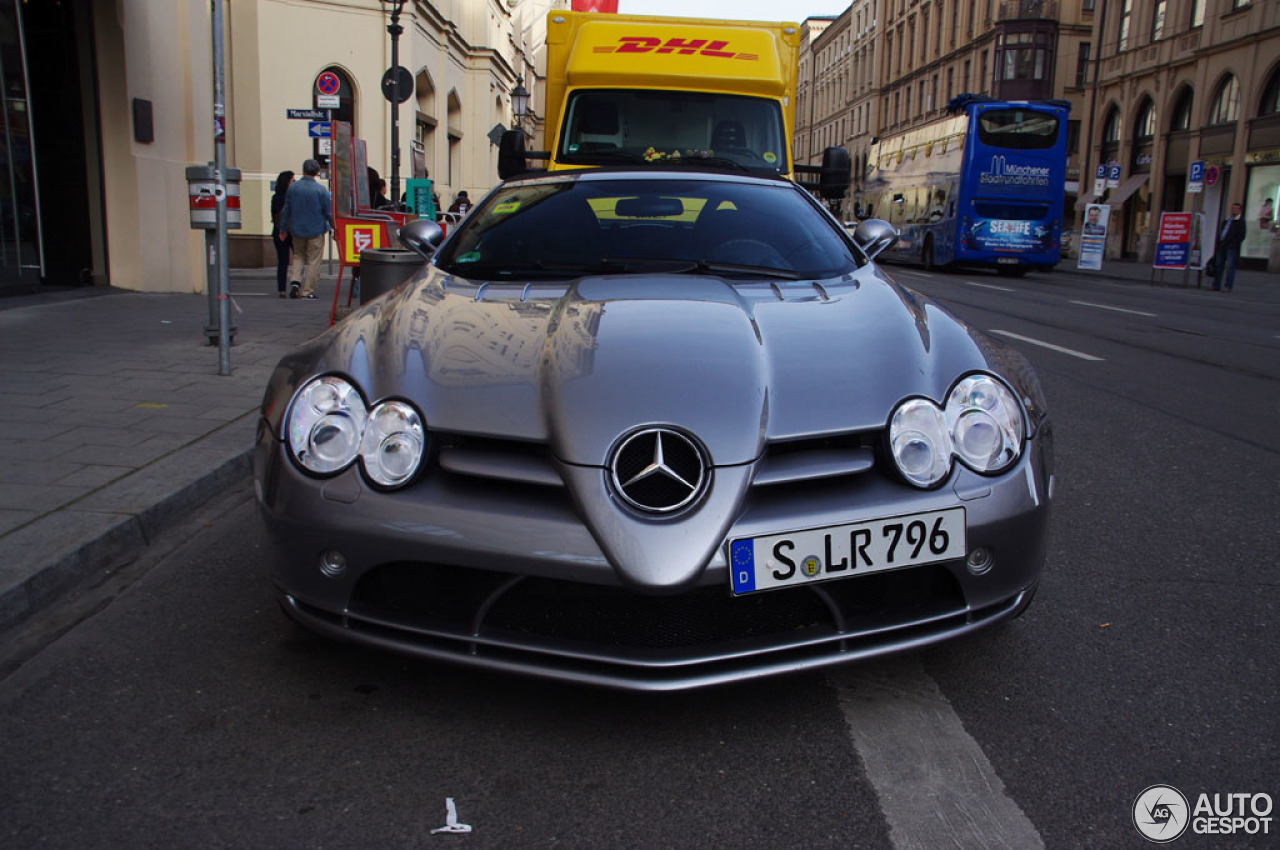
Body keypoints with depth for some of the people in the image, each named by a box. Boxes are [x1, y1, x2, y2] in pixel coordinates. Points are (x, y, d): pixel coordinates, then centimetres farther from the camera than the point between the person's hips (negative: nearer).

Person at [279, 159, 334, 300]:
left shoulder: (293, 187, -1)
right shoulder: (320, 190, -12)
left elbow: (286, 210, 6)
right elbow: (329, 212, -8)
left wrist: (283, 229, 15)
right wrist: (334, 227, 6)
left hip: (297, 230, 3)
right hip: (315, 230, -3)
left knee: (298, 256, 20)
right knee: (313, 261, 5)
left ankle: (295, 281, 0)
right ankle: (307, 291, 5)